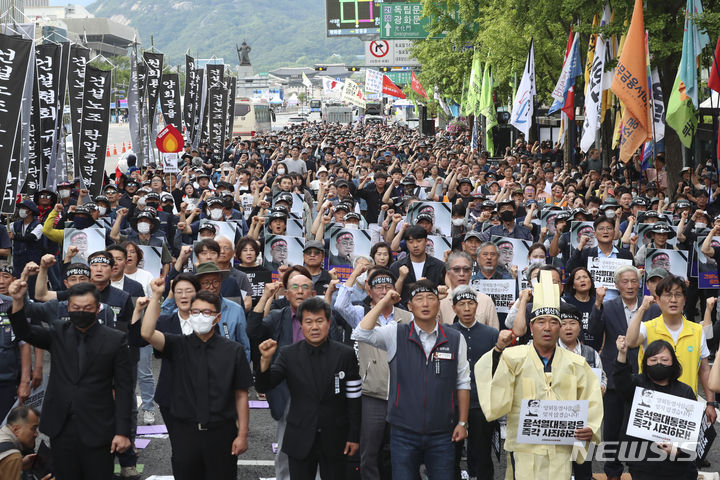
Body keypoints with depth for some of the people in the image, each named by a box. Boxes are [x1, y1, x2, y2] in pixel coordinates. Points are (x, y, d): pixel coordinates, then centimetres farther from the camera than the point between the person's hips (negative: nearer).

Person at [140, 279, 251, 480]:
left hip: (221, 433, -1)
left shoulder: (234, 351, 0)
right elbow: (147, 333, -15)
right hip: (185, 433, 1)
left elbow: (241, 395, 0)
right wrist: (156, 296, -18)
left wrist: (242, 435, -4)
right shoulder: (178, 345, 3)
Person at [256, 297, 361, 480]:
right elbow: (263, 387, -6)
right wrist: (266, 359, -23)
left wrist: (354, 436, 0)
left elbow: (354, 399, 1)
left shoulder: (345, 354, -2)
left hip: (334, 439, 0)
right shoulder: (288, 354, -1)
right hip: (300, 441, 0)